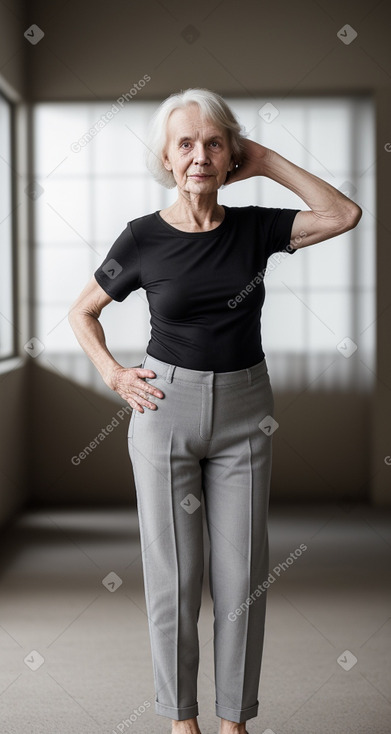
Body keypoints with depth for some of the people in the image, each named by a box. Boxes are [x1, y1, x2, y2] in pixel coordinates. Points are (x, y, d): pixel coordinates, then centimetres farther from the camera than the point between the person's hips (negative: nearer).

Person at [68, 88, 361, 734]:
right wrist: (114, 375, -4)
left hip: (244, 411, 2)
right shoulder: (144, 238, -4)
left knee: (243, 571, 5)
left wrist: (266, 163, -8)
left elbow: (344, 215, -11)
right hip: (165, 407, -1)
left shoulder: (254, 228, 0)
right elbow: (81, 312, 9)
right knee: (174, 572, 4)